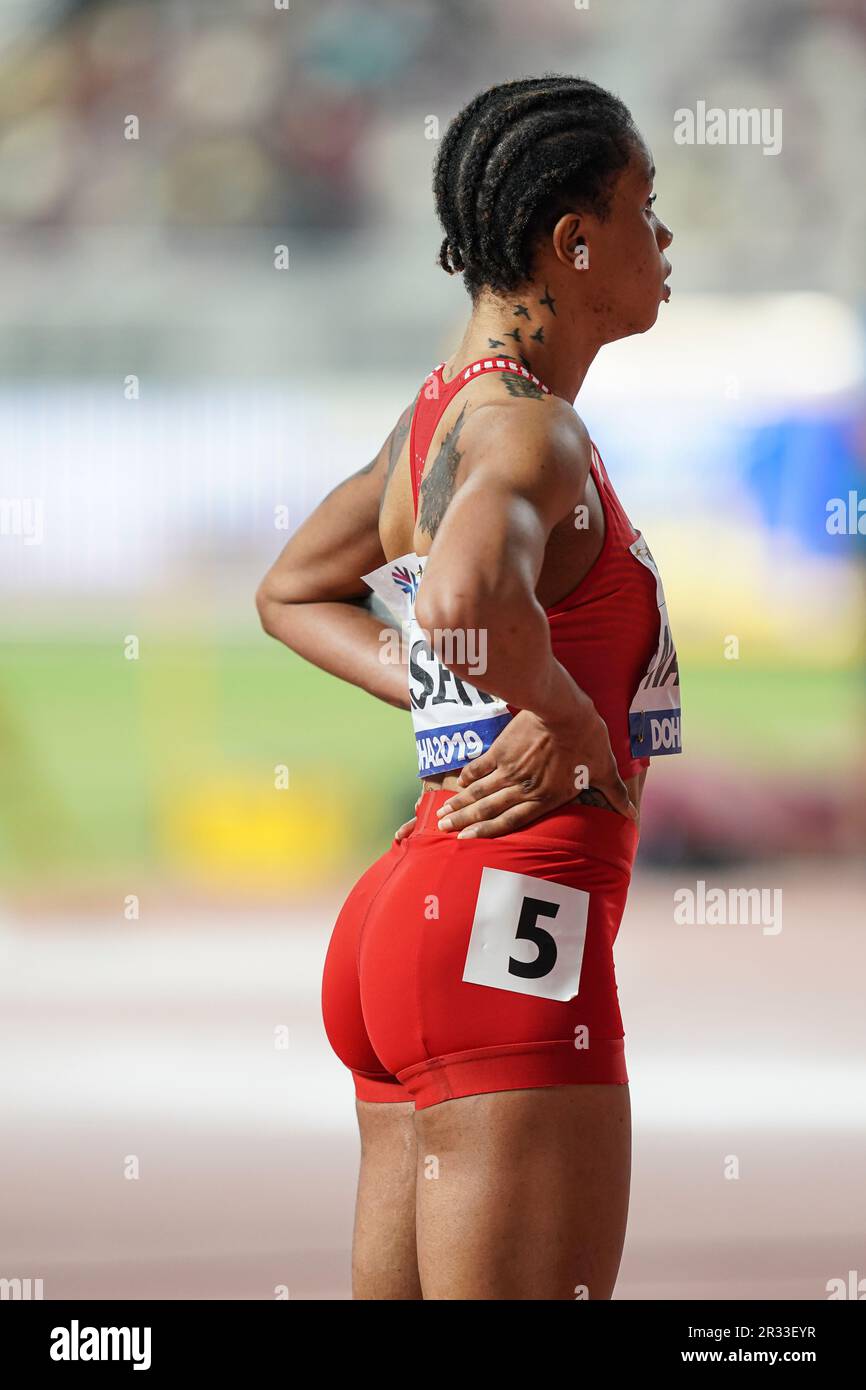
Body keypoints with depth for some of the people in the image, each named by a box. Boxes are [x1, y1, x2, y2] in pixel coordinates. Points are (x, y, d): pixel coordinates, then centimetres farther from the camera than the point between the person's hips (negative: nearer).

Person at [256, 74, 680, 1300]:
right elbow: (465, 599, -36)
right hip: (508, 933, -10)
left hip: (408, 917, 10)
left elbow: (293, 593, 30)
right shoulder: (526, 431, -14)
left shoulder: (448, 409, 15)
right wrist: (569, 716, -17)